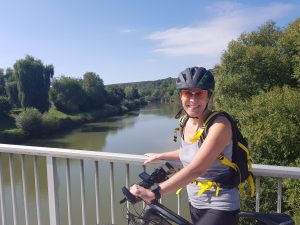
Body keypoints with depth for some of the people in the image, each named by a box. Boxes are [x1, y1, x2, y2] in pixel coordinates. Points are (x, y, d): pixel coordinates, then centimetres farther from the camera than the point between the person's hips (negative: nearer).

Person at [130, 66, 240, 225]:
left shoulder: (219, 125, -23)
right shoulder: (186, 123, -2)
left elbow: (196, 169, -33)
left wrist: (154, 192, -37)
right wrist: (160, 156, 24)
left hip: (220, 208, -7)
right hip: (195, 204, 7)